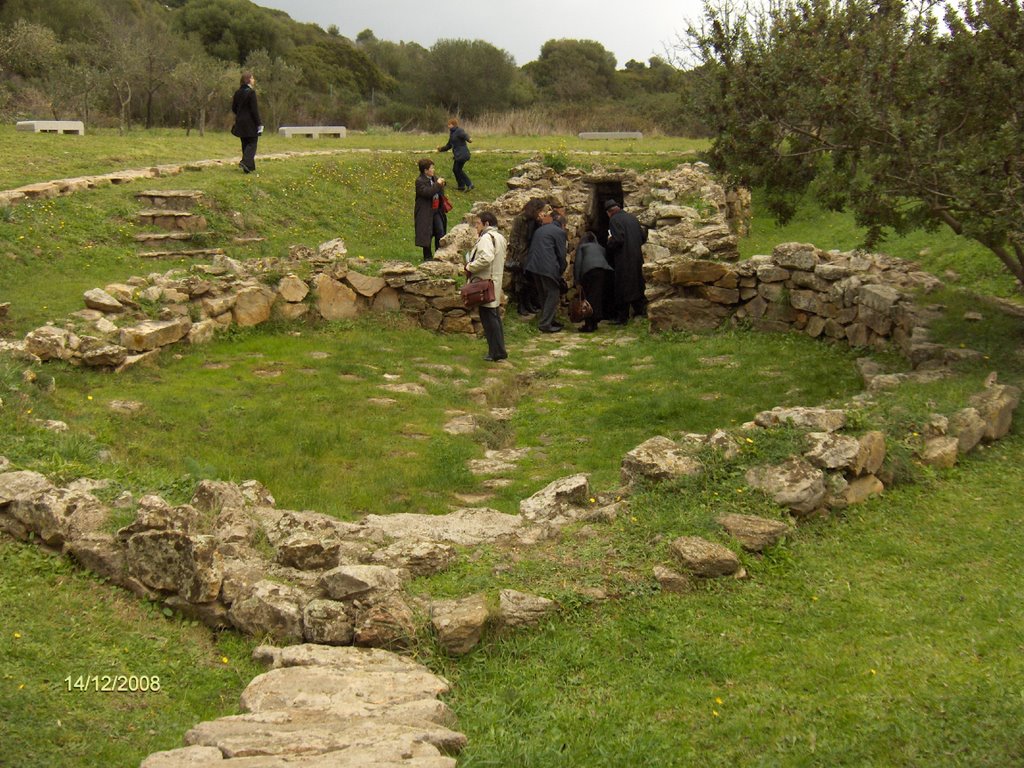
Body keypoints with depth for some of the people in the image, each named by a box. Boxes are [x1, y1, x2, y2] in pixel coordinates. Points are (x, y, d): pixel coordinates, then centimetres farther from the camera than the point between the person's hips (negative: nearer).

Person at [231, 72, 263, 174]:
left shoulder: (237, 93, 7)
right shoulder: (251, 92, -14)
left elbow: (233, 108, 11)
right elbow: (254, 109, -16)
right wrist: (259, 123, -13)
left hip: (240, 123, 7)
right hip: (251, 123, -7)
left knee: (245, 144, 12)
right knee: (252, 143, 0)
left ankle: (249, 166, 14)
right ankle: (246, 162, -19)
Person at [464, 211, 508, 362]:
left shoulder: (487, 237, -16)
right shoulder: (500, 237, 16)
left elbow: (486, 257, -31)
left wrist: (470, 267, -17)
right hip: (495, 283, 10)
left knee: (489, 318, -5)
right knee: (494, 317, 15)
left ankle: (497, 352, -3)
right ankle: (498, 350, 21)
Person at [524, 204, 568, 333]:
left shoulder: (539, 230, 21)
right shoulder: (559, 231, 0)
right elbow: (561, 254, -2)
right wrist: (561, 270, 9)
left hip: (534, 265, 8)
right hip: (548, 267, -8)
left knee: (544, 295, 18)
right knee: (553, 294, -1)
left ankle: (548, 321, 26)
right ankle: (545, 324, -5)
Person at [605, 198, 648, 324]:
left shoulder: (614, 220, -13)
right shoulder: (632, 217, 10)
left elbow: (617, 239, -22)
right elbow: (643, 238, 11)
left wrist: (609, 243, -3)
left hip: (623, 260, -7)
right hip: (636, 258, 7)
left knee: (622, 288, -1)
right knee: (636, 284, 18)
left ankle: (622, 317, 3)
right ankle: (640, 310, 24)